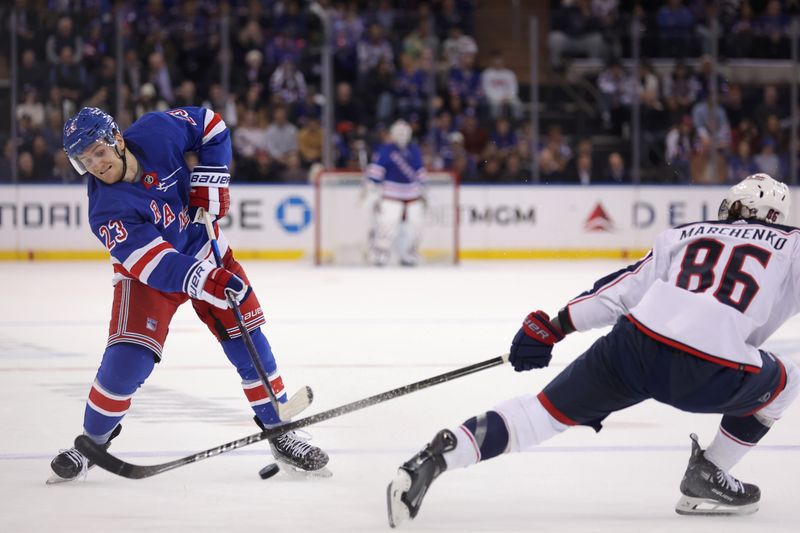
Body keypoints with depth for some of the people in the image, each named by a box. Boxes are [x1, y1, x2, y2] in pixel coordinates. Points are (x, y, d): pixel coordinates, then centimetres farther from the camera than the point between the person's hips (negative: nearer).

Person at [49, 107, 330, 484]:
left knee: (246, 338, 0)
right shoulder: (107, 211, -29)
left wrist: (209, 183, -14)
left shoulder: (157, 132, -22)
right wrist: (205, 281, -50)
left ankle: (279, 431, 12)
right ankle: (91, 442, 5)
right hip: (147, 274, -3)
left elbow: (211, 126, -4)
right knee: (128, 358, -17)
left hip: (203, 248, 4)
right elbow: (156, 264, -36)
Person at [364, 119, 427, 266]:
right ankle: (378, 254, -12)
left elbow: (420, 172, 20)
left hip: (413, 196, 5)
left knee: (414, 225, 2)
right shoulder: (385, 151, -8)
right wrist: (373, 195, -15)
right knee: (386, 224, -18)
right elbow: (374, 172, -11)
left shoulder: (414, 150, 10)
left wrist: (422, 192, 20)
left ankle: (408, 256, 17)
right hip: (390, 197, -5)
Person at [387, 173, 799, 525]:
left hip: (634, 343, 3)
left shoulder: (683, 235, 27)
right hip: (709, 373, -3)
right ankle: (706, 479, 19)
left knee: (546, 412, 10)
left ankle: (436, 457, -10)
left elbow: (621, 288, 21)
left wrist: (550, 328, 23)